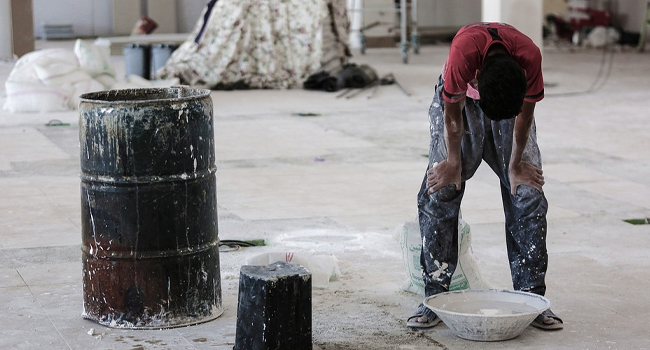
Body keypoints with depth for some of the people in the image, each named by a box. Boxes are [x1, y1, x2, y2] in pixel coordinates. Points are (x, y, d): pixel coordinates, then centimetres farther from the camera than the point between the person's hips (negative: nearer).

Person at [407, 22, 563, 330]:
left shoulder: (530, 57, -36)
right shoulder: (462, 53, -41)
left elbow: (525, 115, -17)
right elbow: (452, 114, -22)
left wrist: (515, 166, -8)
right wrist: (454, 164, -10)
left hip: (513, 100, 1)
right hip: (461, 100, -1)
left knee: (528, 195, -8)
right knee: (438, 193, -10)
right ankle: (435, 298, -3)